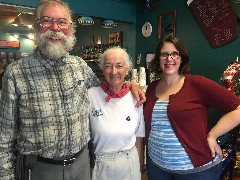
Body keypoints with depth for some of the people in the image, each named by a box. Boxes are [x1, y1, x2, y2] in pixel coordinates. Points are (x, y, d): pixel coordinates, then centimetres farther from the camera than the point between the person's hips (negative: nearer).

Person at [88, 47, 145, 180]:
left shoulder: (135, 99, -7)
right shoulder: (91, 95, -14)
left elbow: (138, 137, 3)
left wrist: (138, 166, 9)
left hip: (129, 164, 2)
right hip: (100, 165, -1)